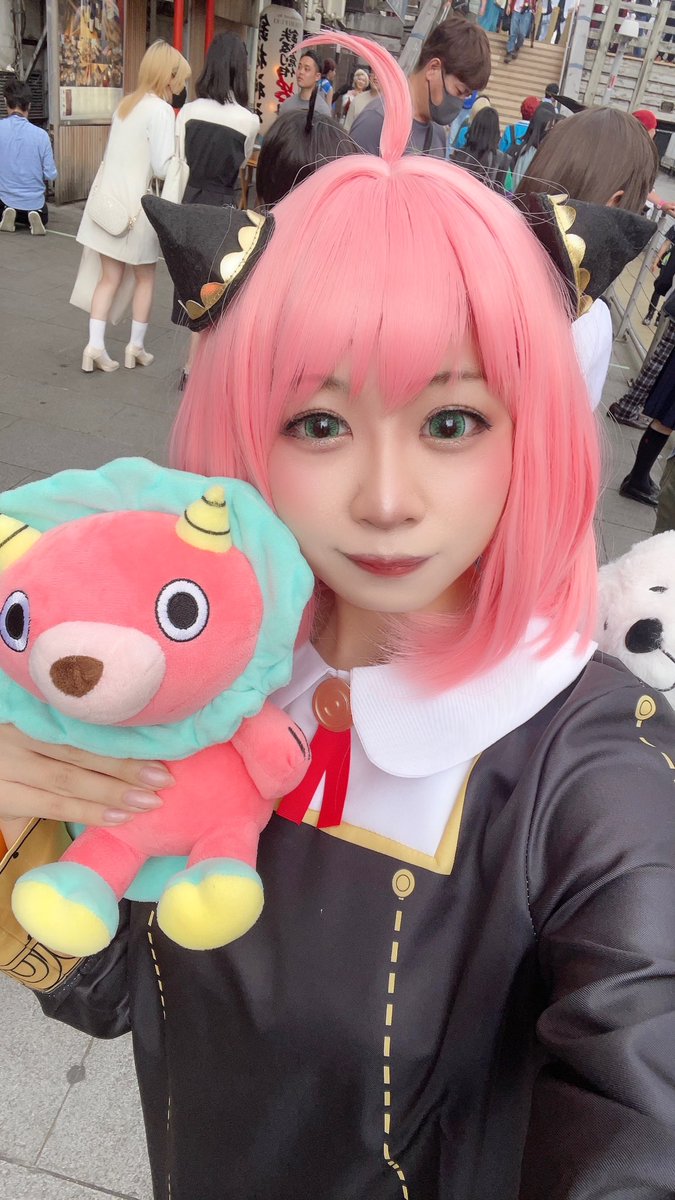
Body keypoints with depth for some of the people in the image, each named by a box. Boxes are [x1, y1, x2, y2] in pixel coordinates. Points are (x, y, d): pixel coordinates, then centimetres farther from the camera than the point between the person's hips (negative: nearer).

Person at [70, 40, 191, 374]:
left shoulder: (126, 104, 14)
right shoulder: (161, 110, -12)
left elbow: (124, 155, 13)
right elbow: (162, 167, -18)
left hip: (106, 197, 7)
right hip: (135, 203, -7)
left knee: (109, 277, 9)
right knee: (144, 277, 11)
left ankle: (95, 345, 1)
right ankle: (136, 346, 17)